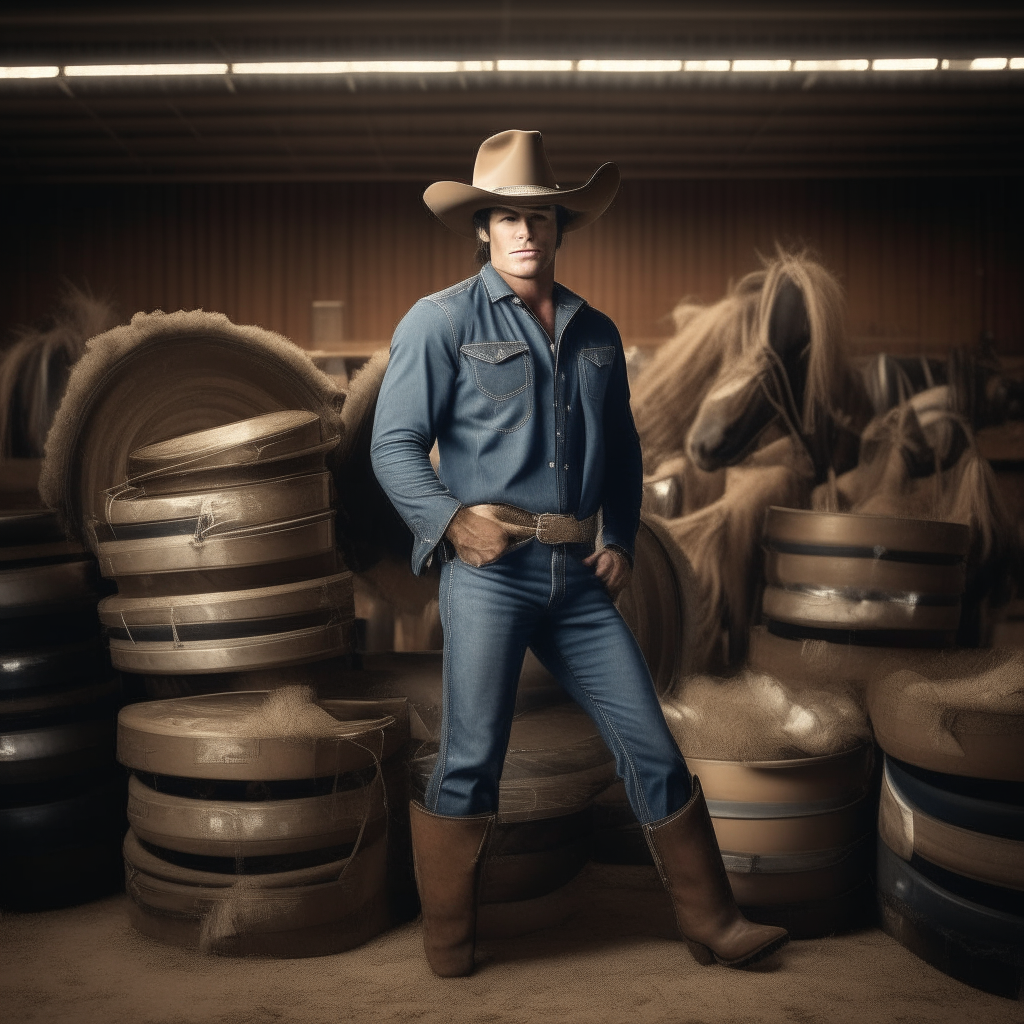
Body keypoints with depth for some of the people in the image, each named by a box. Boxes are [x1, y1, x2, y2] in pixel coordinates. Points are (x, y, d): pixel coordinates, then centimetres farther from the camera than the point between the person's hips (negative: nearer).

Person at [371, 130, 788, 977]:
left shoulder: (597, 332, 15)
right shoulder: (441, 322, 1)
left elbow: (623, 450, 23)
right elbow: (395, 444, -3)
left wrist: (621, 540, 9)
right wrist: (451, 519, -17)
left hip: (578, 575, 4)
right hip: (488, 567, -4)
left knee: (650, 744, 5)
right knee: (473, 759, -1)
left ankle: (712, 925, 18)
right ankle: (448, 942, 18)